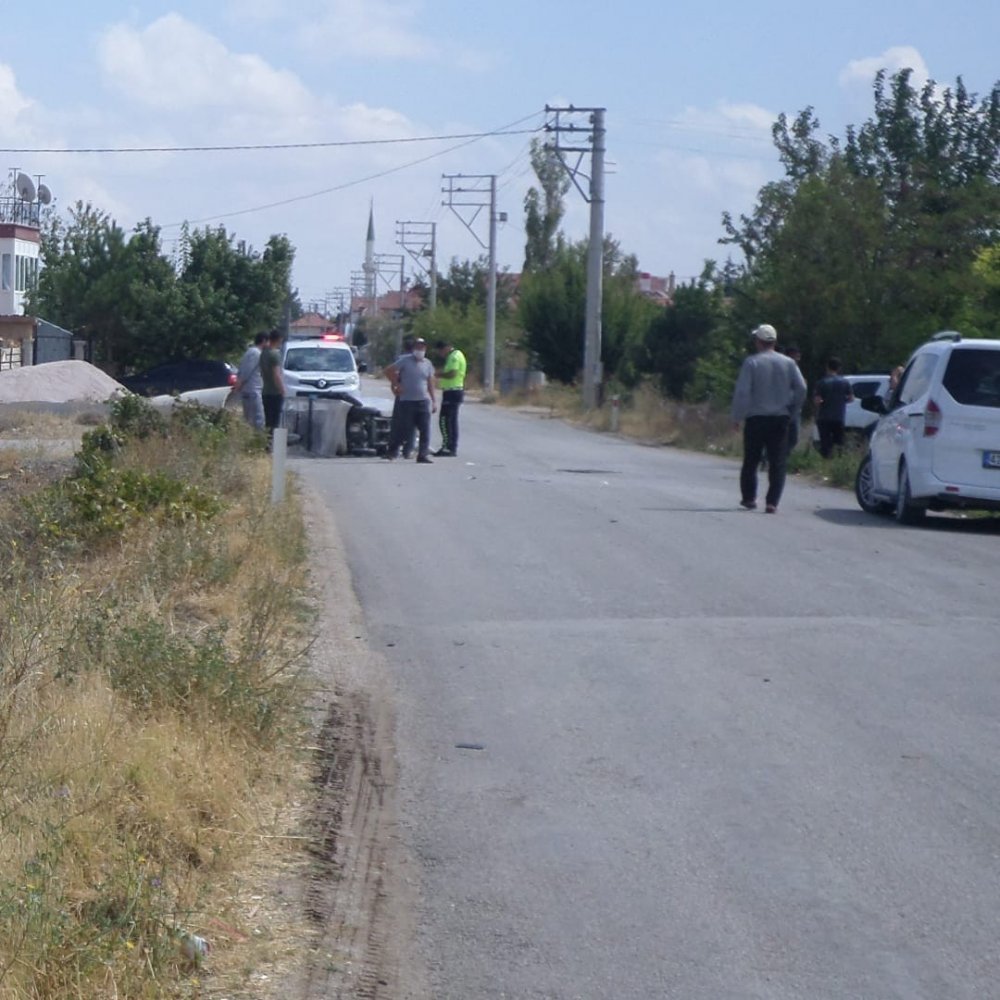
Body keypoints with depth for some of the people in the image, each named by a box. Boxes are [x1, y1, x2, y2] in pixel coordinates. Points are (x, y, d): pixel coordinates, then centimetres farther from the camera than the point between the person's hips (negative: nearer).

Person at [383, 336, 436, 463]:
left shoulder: (427, 364, 12)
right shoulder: (405, 361, 0)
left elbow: (430, 384, 15)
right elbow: (389, 371, 1)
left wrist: (434, 401, 10)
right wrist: (397, 385, -4)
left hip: (423, 400, 4)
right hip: (407, 400, -4)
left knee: (425, 429, -3)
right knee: (404, 428, -2)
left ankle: (423, 454, 1)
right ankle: (392, 450, 15)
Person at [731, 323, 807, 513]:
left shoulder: (751, 362, -7)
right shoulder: (788, 363, 3)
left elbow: (742, 391, -12)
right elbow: (801, 388, -2)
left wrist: (737, 417, -2)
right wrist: (792, 411, 9)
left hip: (756, 419, -2)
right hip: (780, 419, 2)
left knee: (751, 461, 14)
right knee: (778, 463, 2)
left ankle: (749, 498, 22)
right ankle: (772, 502, -7)